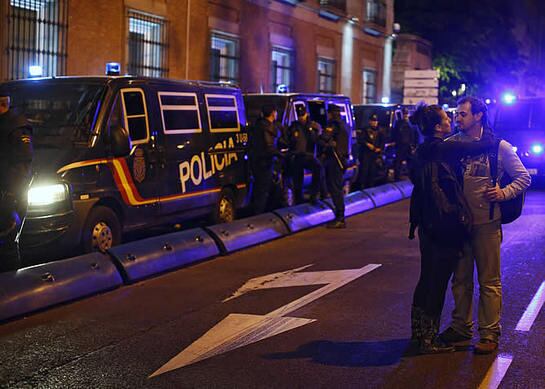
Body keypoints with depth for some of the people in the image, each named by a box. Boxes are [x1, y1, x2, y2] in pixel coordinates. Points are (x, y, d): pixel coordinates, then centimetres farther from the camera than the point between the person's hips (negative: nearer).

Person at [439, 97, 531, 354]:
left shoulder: (498, 147, -2)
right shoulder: (450, 144, 5)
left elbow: (523, 177, 4)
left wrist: (504, 193, -11)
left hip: (486, 222, -3)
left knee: (489, 281, 1)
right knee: (461, 279, 13)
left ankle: (489, 334, 9)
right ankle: (461, 327, 25)